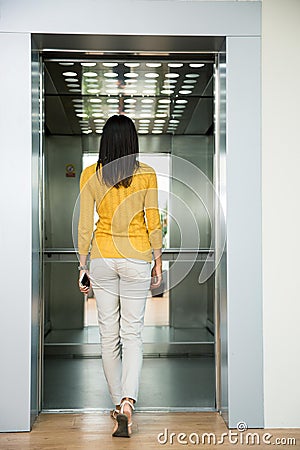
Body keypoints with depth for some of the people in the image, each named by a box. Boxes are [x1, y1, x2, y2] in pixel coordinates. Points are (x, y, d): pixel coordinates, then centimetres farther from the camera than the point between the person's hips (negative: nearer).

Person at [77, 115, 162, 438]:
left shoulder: (90, 175, -3)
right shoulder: (146, 174, -5)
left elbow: (85, 226, -2)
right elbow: (153, 223, -3)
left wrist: (83, 266, 6)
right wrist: (157, 262, 7)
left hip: (102, 258, 1)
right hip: (137, 259, -1)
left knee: (109, 335, 11)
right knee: (132, 334, 5)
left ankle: (118, 404, 21)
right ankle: (127, 403, -12)